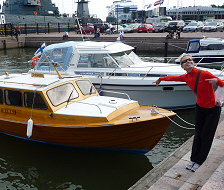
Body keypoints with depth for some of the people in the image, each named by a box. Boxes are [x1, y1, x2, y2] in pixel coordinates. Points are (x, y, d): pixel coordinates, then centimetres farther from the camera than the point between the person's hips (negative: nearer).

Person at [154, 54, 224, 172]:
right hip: (200, 108, 4)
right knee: (198, 134, 9)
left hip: (213, 109, -4)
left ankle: (199, 162, 17)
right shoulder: (186, 77, -6)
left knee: (206, 136, 4)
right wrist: (161, 79, 25)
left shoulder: (204, 74, -24)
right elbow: (173, 78, 14)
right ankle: (193, 159, 22)